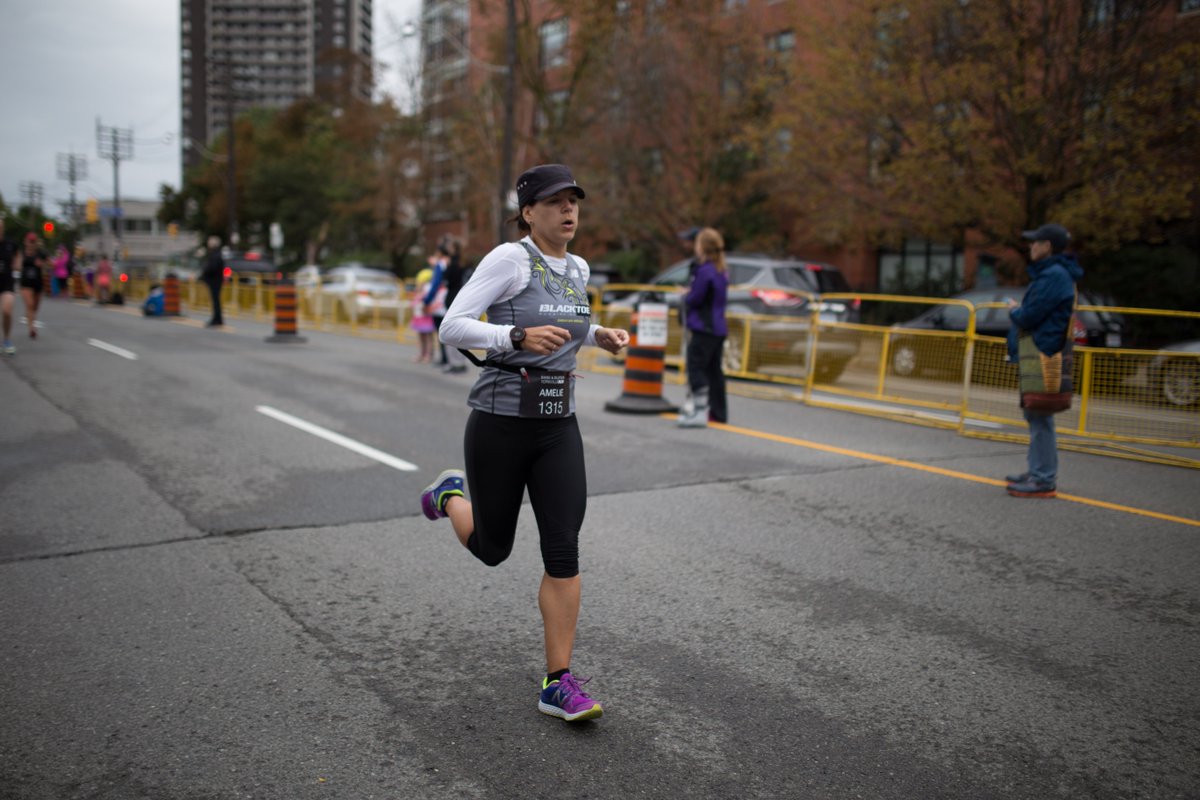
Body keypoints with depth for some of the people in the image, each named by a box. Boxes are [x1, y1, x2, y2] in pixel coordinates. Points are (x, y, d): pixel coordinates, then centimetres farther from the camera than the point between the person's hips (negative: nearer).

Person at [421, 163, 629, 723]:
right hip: (500, 422, -5)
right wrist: (520, 337, -29)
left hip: (558, 428, 5)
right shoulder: (509, 257, -11)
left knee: (564, 552, -6)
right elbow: (451, 328, -15)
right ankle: (450, 494, 45)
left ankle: (559, 684, 3)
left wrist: (599, 336, 10)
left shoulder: (577, 268, 10)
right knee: (492, 550, 12)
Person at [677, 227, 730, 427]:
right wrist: (691, 295, 9)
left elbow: (693, 299, -16)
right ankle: (718, 411, 22)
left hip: (703, 329, -10)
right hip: (719, 328, 10)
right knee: (713, 370, 15)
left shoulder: (705, 271, -17)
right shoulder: (722, 272, 14)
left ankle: (699, 412, -17)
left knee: (696, 368, -10)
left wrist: (686, 296, 5)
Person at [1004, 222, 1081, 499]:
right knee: (1036, 415, 17)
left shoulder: (1053, 276, -16)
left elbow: (1028, 318, -20)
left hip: (1041, 356, -11)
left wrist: (1014, 310, -1)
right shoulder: (1051, 273, 17)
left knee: (1040, 417, -8)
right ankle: (1038, 471, 26)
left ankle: (1044, 481, -5)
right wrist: (1018, 312, 5)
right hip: (1039, 354, 11)